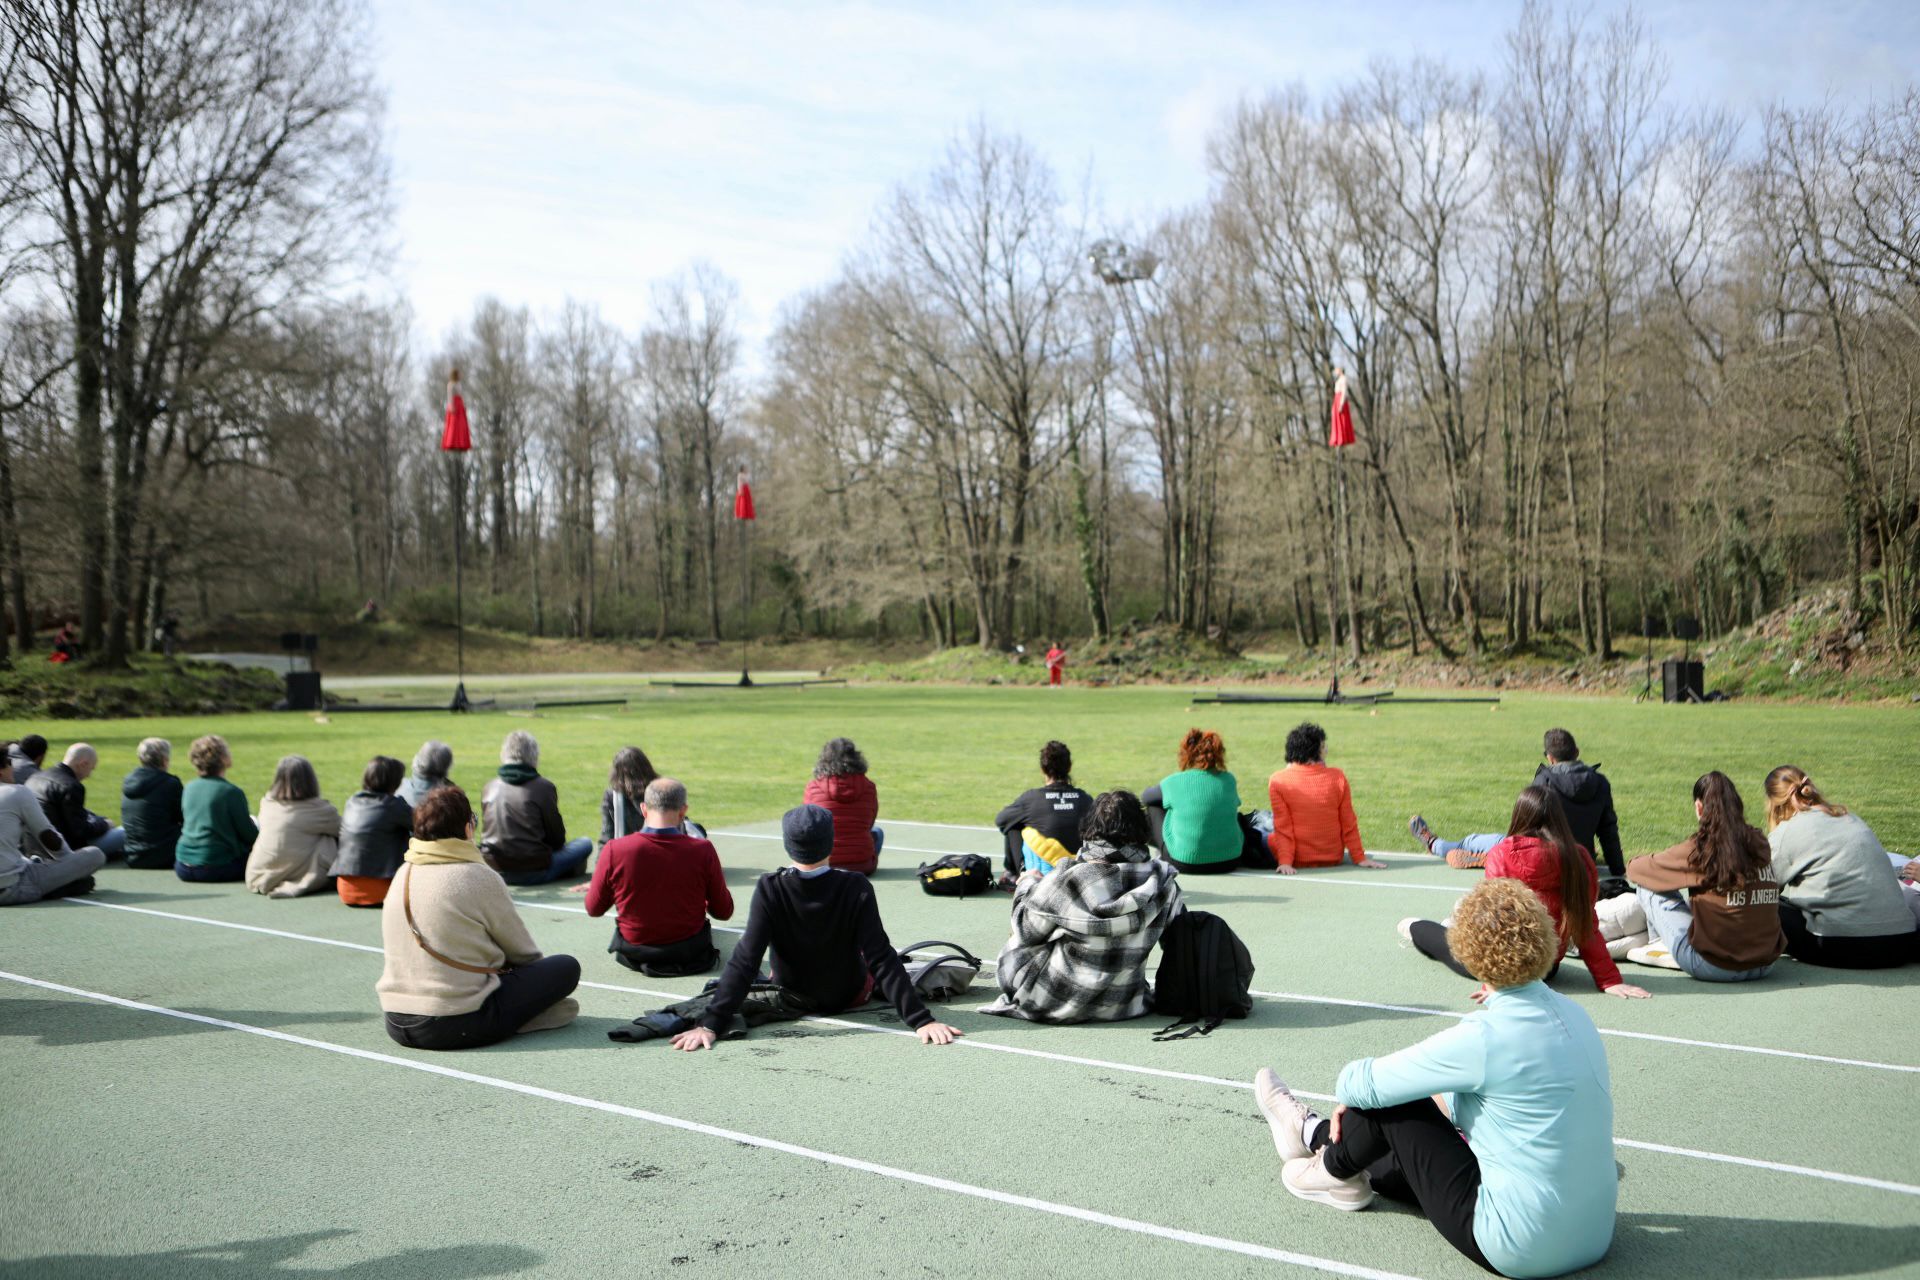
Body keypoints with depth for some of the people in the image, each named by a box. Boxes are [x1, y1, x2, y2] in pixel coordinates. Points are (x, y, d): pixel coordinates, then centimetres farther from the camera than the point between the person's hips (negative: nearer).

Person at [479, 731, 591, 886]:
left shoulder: (490, 788, 6)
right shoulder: (543, 787, -8)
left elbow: (491, 832, 16)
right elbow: (557, 839, -2)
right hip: (532, 873, -6)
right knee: (585, 844, 9)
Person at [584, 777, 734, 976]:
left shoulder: (614, 850, -19)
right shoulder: (702, 851, -19)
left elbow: (593, 909, -4)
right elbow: (724, 912, -6)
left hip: (633, 953, 0)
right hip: (690, 950, 0)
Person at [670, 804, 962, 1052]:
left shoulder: (770, 889, -27)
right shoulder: (857, 889, -28)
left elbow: (744, 961, -29)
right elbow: (882, 959, -29)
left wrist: (710, 1024, -27)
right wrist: (921, 1020, -25)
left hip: (792, 997, 1)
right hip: (851, 996, -1)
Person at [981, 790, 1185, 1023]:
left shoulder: (1069, 879, -23)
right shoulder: (1161, 877, -15)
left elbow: (1026, 929, -8)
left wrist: (1027, 884, 12)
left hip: (1062, 1004, -4)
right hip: (1124, 1005, 4)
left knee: (1012, 950, 23)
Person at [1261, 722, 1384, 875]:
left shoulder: (1277, 781, -13)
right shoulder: (1337, 777, -8)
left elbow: (1283, 827, -14)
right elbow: (1349, 824, -2)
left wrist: (1285, 862, -11)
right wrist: (1359, 858, 5)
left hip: (1298, 861, -2)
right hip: (1333, 860, 2)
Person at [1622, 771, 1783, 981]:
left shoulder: (1701, 848, -12)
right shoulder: (1759, 844, 3)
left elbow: (1635, 869, 1)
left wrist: (1633, 865, 26)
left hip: (1714, 966, -6)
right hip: (1764, 966, 6)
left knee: (1647, 886, 8)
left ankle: (1661, 946, 27)